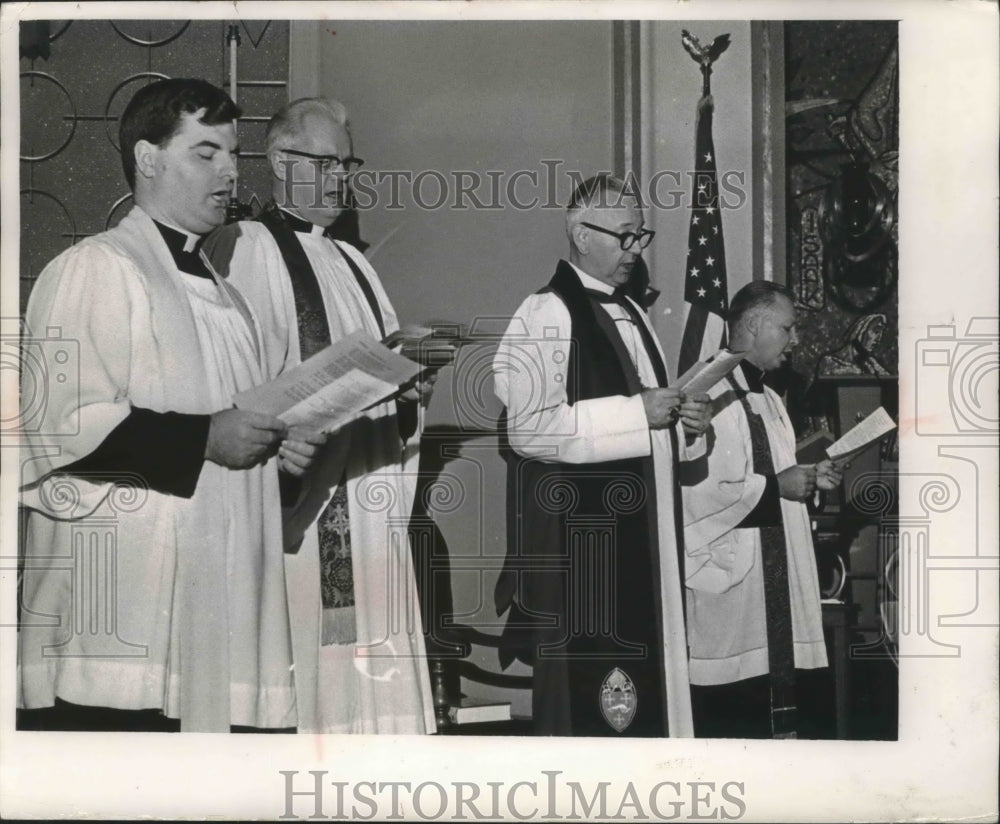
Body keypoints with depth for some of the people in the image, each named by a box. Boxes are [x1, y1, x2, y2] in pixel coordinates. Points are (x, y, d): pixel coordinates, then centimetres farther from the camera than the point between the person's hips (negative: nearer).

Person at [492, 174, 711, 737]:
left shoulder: (632, 315, 17)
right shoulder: (545, 316, -9)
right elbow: (527, 427, -21)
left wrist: (684, 425, 3)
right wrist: (635, 412, -18)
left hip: (643, 541, 8)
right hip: (579, 540, -8)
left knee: (645, 682, 10)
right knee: (585, 691, -5)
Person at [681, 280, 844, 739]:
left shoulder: (766, 398, 16)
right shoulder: (709, 396, -15)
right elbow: (695, 486, -23)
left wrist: (807, 477, 8)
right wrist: (775, 485, -17)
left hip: (772, 573, 10)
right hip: (727, 572, -9)